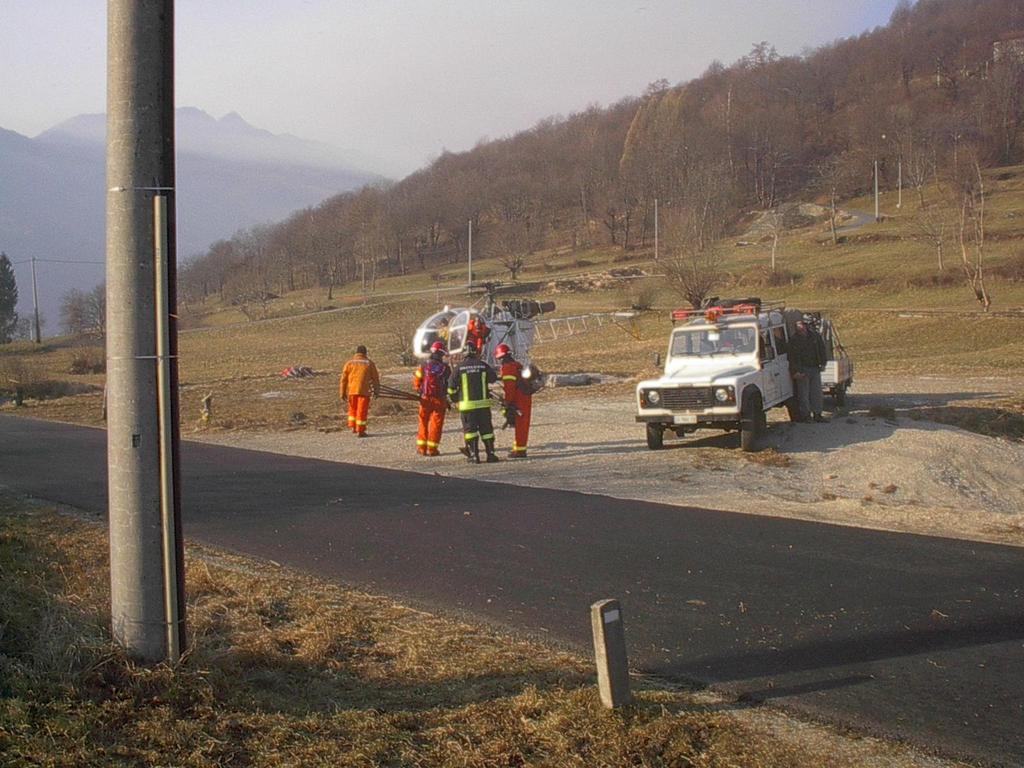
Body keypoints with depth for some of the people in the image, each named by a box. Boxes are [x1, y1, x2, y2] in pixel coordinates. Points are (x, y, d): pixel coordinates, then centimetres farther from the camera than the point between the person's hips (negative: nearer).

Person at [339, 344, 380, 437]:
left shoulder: (349, 363, 6)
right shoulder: (369, 363, 3)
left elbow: (344, 379, 3)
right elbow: (375, 378, 6)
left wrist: (342, 393, 6)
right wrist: (376, 390, 18)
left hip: (352, 390, 2)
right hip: (364, 391, -2)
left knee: (353, 408, 21)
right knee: (362, 410, 2)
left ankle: (353, 426, 18)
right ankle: (360, 431, 2)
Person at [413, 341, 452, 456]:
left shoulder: (423, 366, -4)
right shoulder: (446, 368, -7)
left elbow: (416, 382, 0)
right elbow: (450, 383, 2)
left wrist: (419, 391, 17)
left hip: (425, 399, 2)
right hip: (440, 399, -2)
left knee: (423, 422, 13)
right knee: (436, 424, 5)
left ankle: (422, 447, 14)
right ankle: (432, 448, 4)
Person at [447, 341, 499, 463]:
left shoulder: (459, 368, -4)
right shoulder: (483, 366, 0)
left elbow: (451, 386, 1)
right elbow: (493, 378, 16)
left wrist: (454, 399, 17)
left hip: (466, 405, -1)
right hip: (483, 403, 1)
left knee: (470, 429, 6)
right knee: (486, 429, 9)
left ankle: (474, 455, 0)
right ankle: (491, 454, 9)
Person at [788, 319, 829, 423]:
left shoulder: (815, 336, 4)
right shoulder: (794, 340, -5)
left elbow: (822, 350, 13)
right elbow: (792, 358, -7)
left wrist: (823, 363, 6)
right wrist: (795, 372, -14)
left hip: (815, 368, 4)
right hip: (802, 370, -4)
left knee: (817, 393, 7)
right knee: (803, 394, -4)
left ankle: (817, 414, 14)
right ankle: (806, 415, 2)